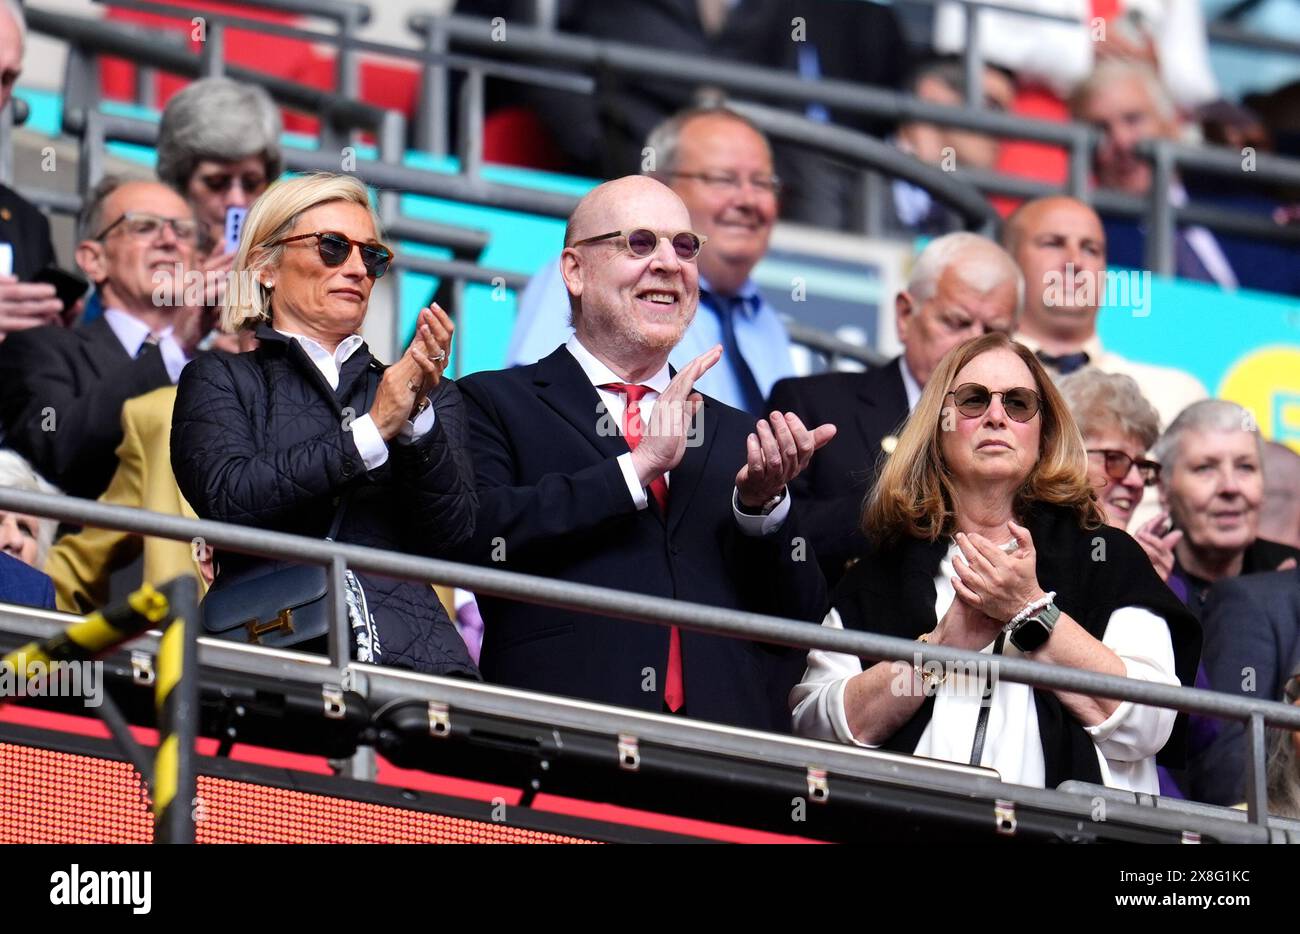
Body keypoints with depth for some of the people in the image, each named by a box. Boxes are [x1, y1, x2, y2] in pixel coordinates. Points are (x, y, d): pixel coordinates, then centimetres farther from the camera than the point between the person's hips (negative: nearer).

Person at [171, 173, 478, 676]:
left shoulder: (428, 394, 25)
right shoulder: (221, 381, 16)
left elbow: (451, 530, 9)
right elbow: (228, 497, -3)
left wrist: (419, 418, -6)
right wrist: (371, 431, -4)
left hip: (408, 654, 3)